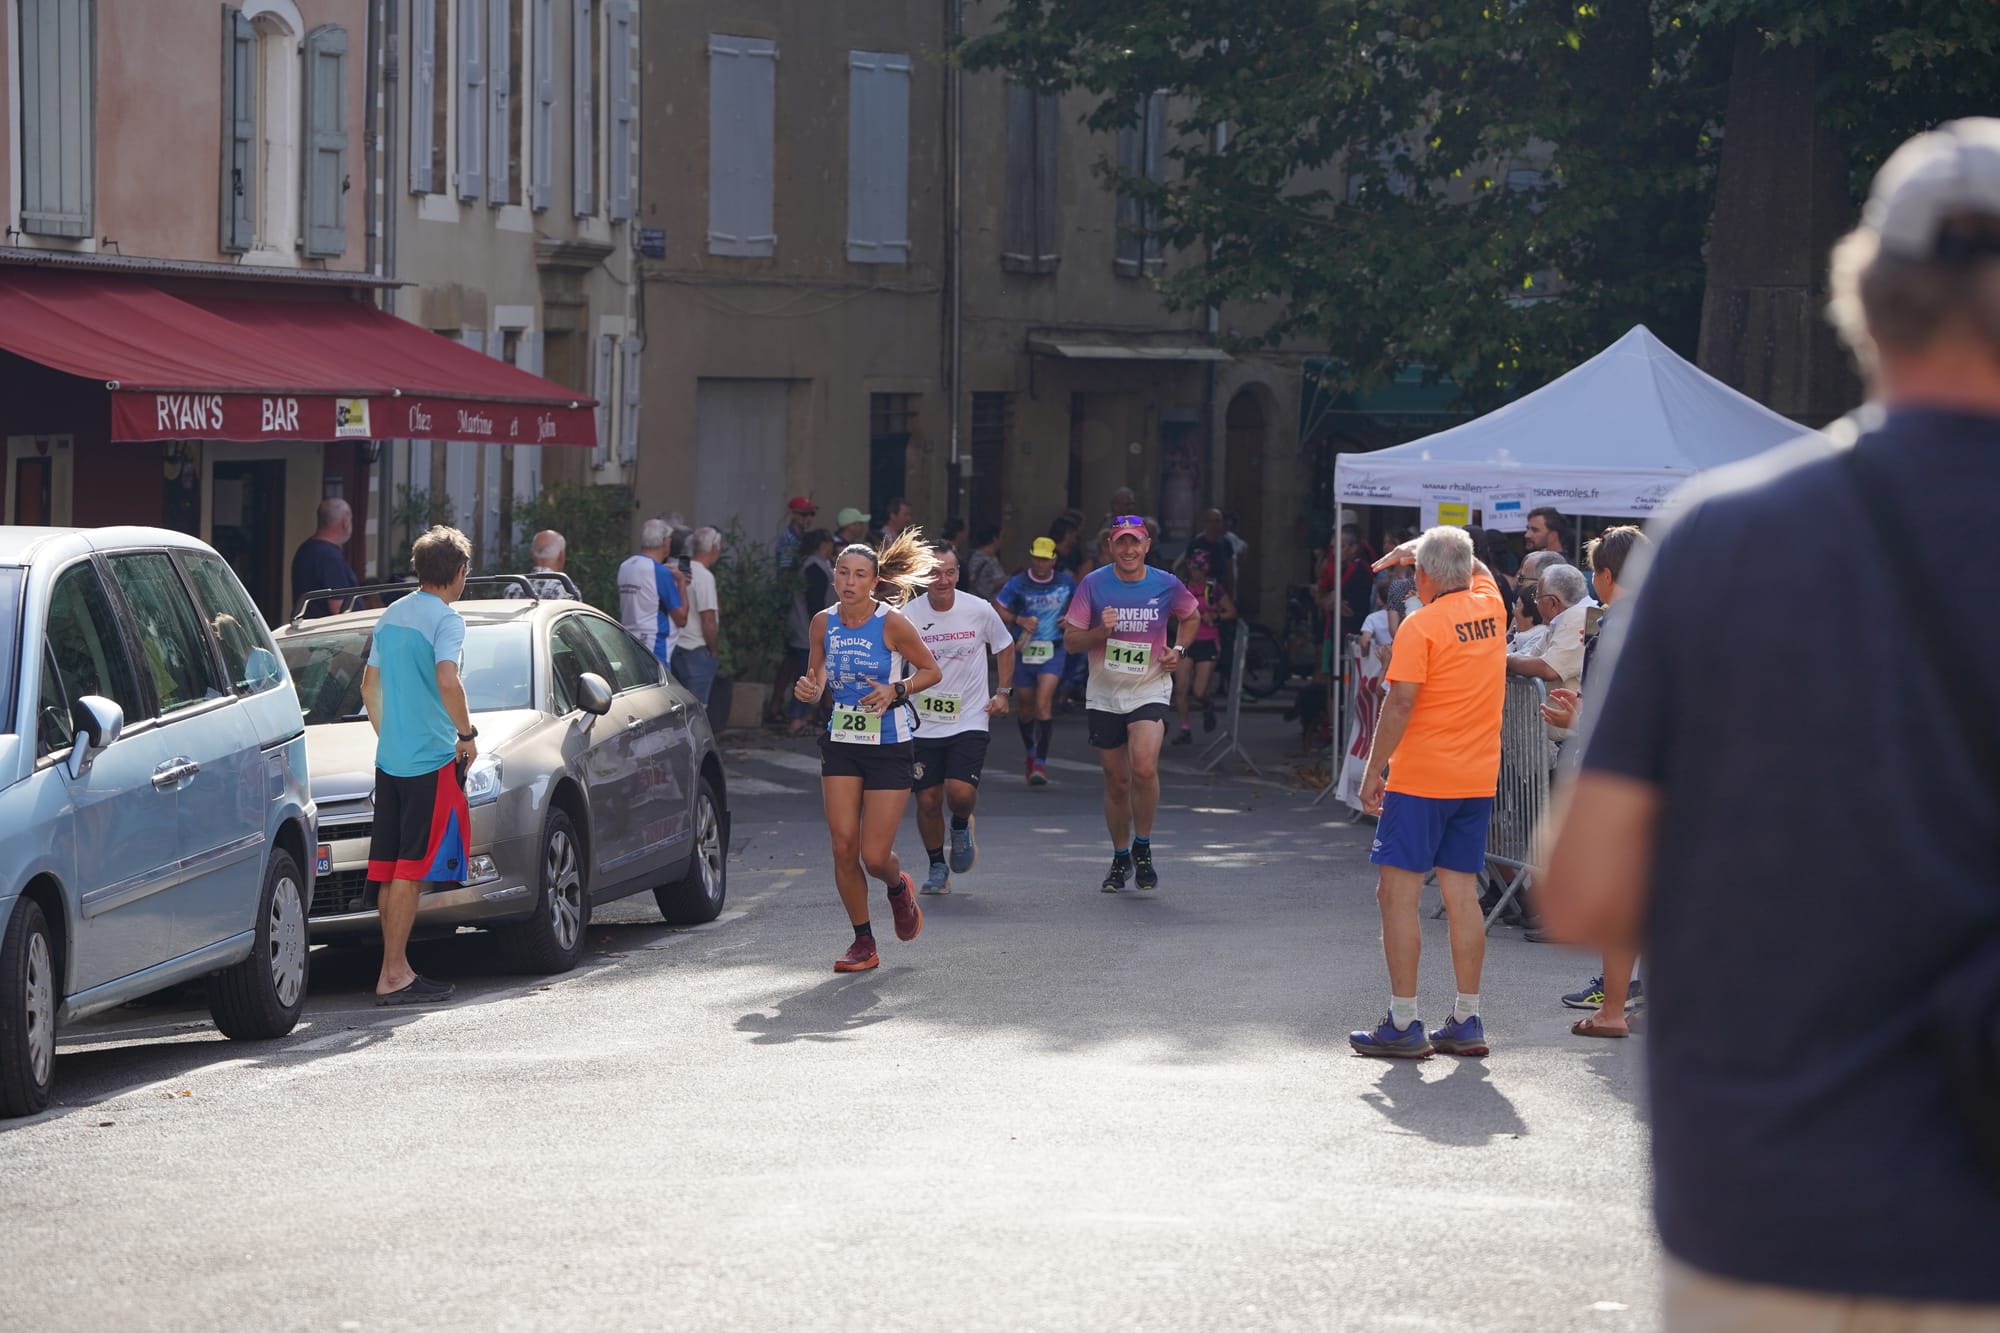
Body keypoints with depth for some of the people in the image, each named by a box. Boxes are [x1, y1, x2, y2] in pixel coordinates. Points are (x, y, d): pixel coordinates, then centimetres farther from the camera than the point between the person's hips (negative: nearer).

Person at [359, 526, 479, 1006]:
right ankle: (393, 975, -7)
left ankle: (397, 968, 14)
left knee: (391, 869, 10)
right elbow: (447, 681, -26)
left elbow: (370, 686, 19)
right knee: (411, 869, -6)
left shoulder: (391, 616, 13)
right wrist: (468, 735, -13)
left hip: (390, 759, 8)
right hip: (431, 759, -8)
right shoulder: (444, 619, -11)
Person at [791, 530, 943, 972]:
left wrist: (895, 691, -18)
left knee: (874, 855, -6)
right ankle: (863, 942, 11)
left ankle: (898, 888, 32)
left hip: (890, 748, -4)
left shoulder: (892, 624, -12)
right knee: (843, 847, -5)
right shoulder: (823, 623, 0)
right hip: (841, 744, 4)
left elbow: (931, 671, -2)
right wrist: (808, 690, -10)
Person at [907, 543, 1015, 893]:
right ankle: (937, 868, 23)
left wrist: (1003, 692, 6)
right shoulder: (909, 617, -8)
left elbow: (1005, 647, 12)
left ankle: (961, 827, 19)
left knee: (961, 792, -17)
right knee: (928, 800, 1)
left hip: (969, 719, -1)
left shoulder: (980, 611, -6)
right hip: (923, 723, 1)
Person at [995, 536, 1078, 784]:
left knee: (1043, 703, -17)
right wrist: (1018, 620, -13)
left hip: (1054, 651, -1)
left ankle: (1041, 762, -14)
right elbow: (997, 609, 3)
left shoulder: (1066, 583, 3)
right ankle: (1030, 752, 37)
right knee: (1026, 706, 12)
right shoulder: (1018, 583, 0)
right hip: (1024, 650, 1)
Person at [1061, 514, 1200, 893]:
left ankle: (1142, 847, -3)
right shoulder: (1093, 585, -4)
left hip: (1150, 692, -1)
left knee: (1144, 768, -23)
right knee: (1116, 780, 8)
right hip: (1104, 695, 1)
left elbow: (1191, 617, 19)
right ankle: (1120, 858, 27)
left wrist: (1178, 650, 3)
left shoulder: (1167, 585, -2)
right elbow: (1070, 641, -2)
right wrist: (1101, 631, -20)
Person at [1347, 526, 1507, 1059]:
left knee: (1398, 893, -2)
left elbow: (1400, 703, -16)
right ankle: (1467, 1022, 10)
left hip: (1421, 779, -7)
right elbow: (1476, 568, 31)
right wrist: (1418, 548, 24)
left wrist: (1373, 769, -9)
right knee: (1462, 895, 9)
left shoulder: (1421, 626, -12)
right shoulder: (1490, 607, 7)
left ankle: (1403, 1024, -4)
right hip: (1479, 778, 7)